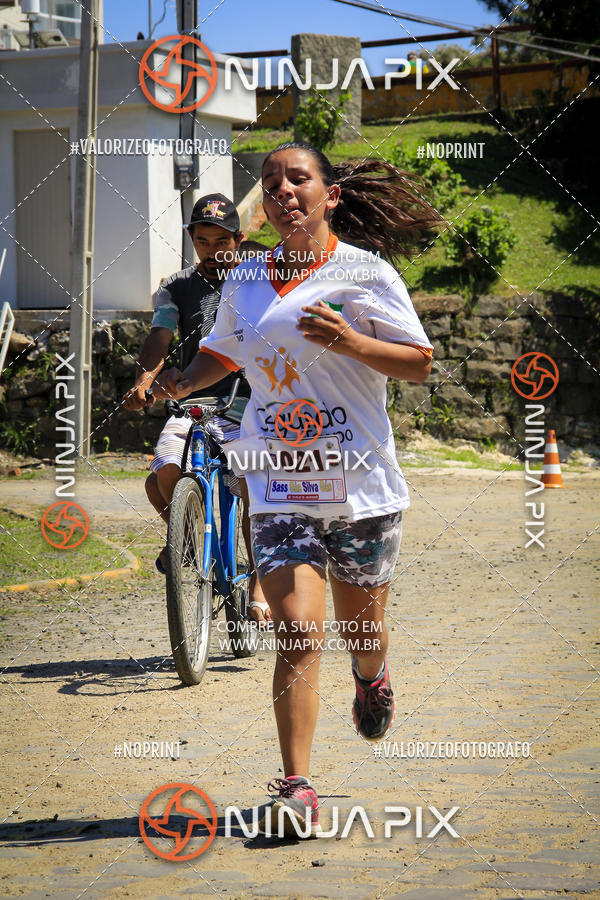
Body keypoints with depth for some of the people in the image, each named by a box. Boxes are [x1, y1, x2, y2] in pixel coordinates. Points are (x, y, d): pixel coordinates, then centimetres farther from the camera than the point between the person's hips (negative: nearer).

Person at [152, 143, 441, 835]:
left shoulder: (365, 272, -4)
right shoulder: (245, 281, 8)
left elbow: (419, 364, -3)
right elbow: (223, 353, 25)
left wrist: (350, 341, -19)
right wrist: (184, 382, 4)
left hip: (362, 485, -1)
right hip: (279, 488, 2)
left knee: (360, 633, 14)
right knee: (298, 633, -13)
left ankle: (372, 679, 52)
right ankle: (296, 789, -11)